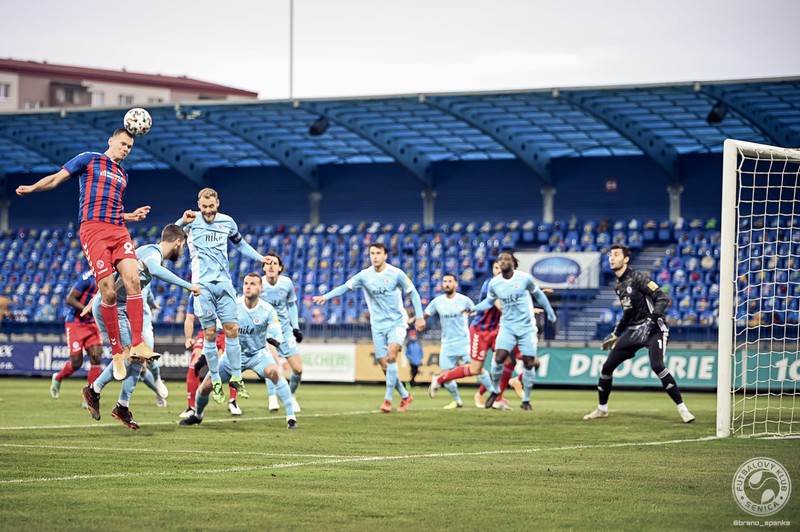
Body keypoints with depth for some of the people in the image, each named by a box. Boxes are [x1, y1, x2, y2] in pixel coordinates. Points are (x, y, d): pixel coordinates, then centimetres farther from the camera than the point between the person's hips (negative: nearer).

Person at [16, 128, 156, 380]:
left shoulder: (123, 175, 24)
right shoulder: (89, 160, 8)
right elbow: (57, 178, 7)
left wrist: (132, 216, 16)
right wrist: (32, 188, -2)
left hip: (118, 231, 5)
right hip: (93, 229, -5)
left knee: (133, 280, -15)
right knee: (108, 292, -12)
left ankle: (137, 344, -16)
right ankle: (116, 352, -5)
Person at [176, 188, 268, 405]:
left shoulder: (227, 222, 9)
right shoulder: (192, 221, -2)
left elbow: (240, 243, 27)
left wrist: (260, 257, 20)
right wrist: (182, 222, -27)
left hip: (224, 283, 3)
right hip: (203, 284, -3)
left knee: (231, 330, -2)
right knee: (210, 334, -2)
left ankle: (236, 377, 6)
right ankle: (215, 381, 7)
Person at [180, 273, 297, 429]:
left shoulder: (268, 310, -16)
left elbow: (277, 334, -19)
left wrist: (274, 339, -45)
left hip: (258, 353, -2)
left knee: (274, 372, -33)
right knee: (206, 386, -4)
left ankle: (291, 416, -27)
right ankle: (197, 415, 30)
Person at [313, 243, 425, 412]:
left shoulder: (396, 274, -7)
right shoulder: (364, 275, -1)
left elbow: (413, 293, 2)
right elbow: (345, 287, 2)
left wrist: (419, 317, -3)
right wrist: (325, 297, -13)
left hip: (396, 323, -3)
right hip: (378, 325, 3)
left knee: (391, 356, -24)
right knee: (384, 365, -1)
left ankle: (388, 399, -19)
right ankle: (405, 396, 19)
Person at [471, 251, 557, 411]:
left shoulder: (524, 278, -9)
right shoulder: (494, 283, -3)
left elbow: (538, 294, 8)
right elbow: (489, 301, 14)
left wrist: (550, 312, 13)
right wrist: (473, 308, -2)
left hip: (526, 327, -1)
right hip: (507, 326, 1)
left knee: (529, 363, -2)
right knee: (498, 358, -17)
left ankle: (526, 400, 13)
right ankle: (495, 391, 7)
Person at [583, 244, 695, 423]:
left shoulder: (638, 278, -12)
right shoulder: (618, 285, 12)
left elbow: (662, 299, -17)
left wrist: (654, 317, -33)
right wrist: (615, 334, 28)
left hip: (653, 329, -8)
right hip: (633, 331, 8)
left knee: (657, 366, -28)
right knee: (607, 366, 7)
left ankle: (682, 408, -21)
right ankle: (602, 409, 25)